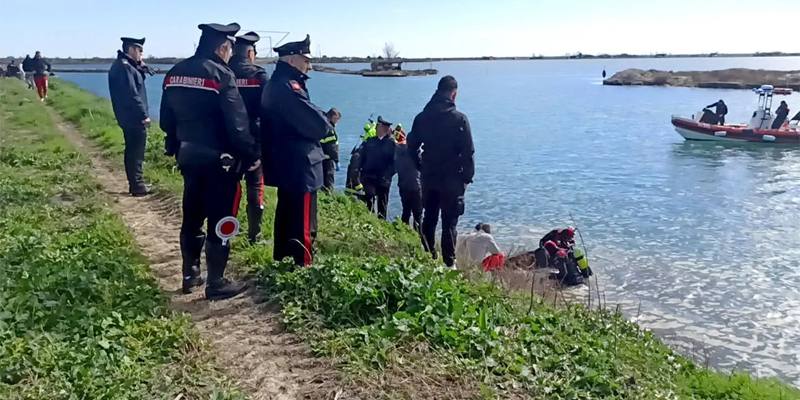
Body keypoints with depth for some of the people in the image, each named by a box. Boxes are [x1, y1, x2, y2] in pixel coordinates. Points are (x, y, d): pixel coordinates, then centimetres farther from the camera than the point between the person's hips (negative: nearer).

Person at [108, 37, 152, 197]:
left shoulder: (122, 65, 14)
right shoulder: (125, 67, -18)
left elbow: (140, 80, 18)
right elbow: (132, 94, -22)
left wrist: (141, 67, 3)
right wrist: (144, 115, -19)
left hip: (129, 118, 11)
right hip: (134, 118, -11)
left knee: (132, 151, 15)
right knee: (136, 152, -5)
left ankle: (135, 184, 24)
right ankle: (137, 186, 0)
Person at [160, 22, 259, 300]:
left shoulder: (175, 73, 7)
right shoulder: (221, 75, -15)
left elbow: (166, 119, 12)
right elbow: (237, 123, -19)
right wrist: (251, 155, -10)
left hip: (188, 155, 8)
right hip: (219, 159, -7)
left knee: (192, 217, 17)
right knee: (221, 222, 1)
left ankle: (190, 275, 28)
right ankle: (216, 283, 8)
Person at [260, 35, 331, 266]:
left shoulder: (275, 84, 14)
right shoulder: (288, 86, -19)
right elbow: (317, 125, -22)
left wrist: (319, 119, 1)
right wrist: (325, 123, -2)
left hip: (285, 163, 11)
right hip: (299, 165, -11)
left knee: (286, 214, 20)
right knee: (303, 223, -4)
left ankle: (281, 260, 31)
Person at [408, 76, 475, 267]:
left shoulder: (421, 117, 2)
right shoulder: (459, 119, -12)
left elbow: (411, 147, 8)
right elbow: (468, 152, -12)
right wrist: (468, 176, -2)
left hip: (428, 179, 4)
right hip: (452, 180, -4)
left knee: (429, 219, 15)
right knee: (449, 223, 2)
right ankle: (449, 263, 5)